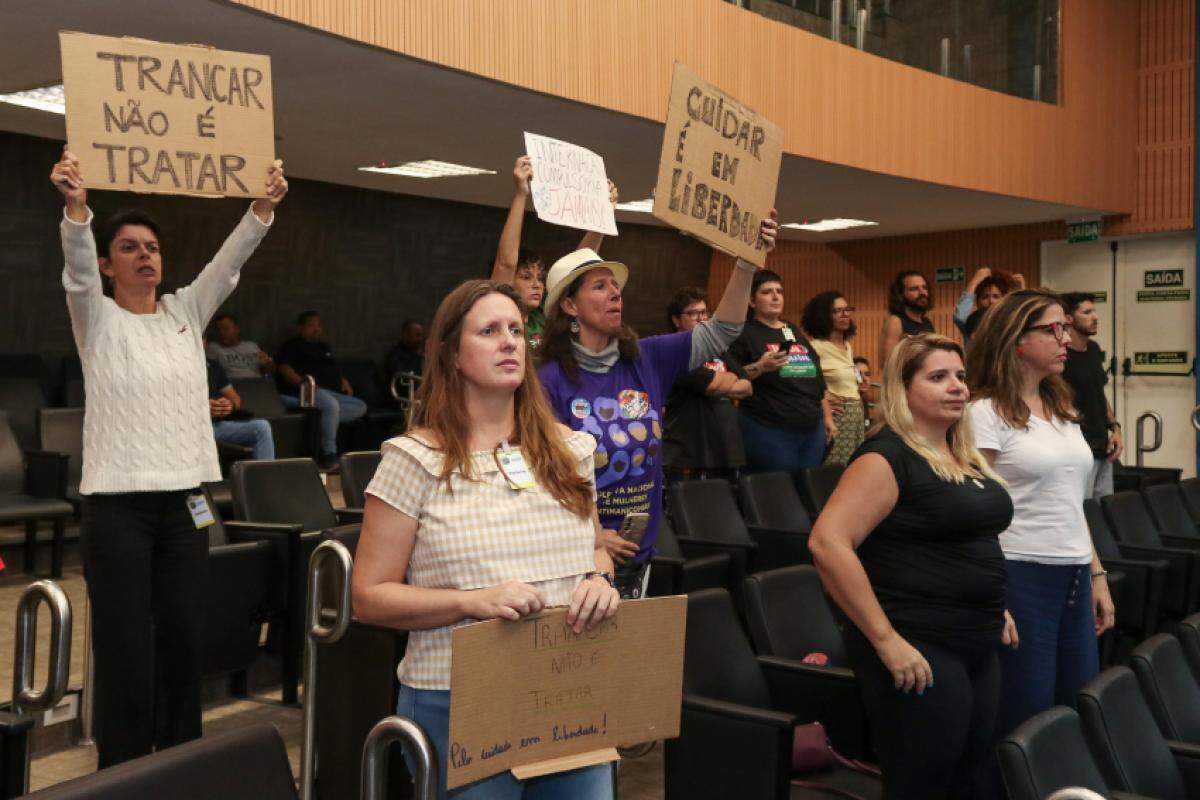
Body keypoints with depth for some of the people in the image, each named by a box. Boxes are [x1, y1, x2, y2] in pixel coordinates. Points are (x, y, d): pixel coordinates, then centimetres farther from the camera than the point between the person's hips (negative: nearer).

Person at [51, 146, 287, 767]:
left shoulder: (187, 311, 11)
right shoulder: (97, 319, 0)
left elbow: (230, 258, -2)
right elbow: (77, 265, -19)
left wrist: (265, 205, -17)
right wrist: (76, 207, -38)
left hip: (183, 500, 4)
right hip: (118, 505, -4)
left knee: (183, 638, 10)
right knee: (124, 644, -1)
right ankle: (122, 773, 12)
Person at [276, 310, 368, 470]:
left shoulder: (324, 347, 34)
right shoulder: (293, 345, 13)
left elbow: (335, 371, 39)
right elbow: (284, 368, -2)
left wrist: (343, 380, 16)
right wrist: (301, 382, -20)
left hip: (333, 393, 7)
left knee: (360, 407, -15)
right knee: (330, 404, -37)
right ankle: (329, 455, -36)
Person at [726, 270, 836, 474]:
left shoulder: (794, 332, 18)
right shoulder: (745, 333, -1)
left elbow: (818, 380, 22)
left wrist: (828, 416, 19)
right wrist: (760, 367, -24)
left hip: (812, 430, 7)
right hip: (769, 432, -6)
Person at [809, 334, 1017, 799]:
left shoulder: (966, 457, 13)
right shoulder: (888, 456, -15)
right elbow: (827, 542, -26)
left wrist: (994, 607, 18)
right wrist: (885, 639, -25)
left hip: (979, 647, 9)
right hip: (920, 650, -9)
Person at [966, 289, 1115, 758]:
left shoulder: (1062, 409, 14)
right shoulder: (987, 413, -9)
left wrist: (1097, 575, 16)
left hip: (1074, 578, 7)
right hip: (1021, 574, -7)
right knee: (1026, 723, -1)